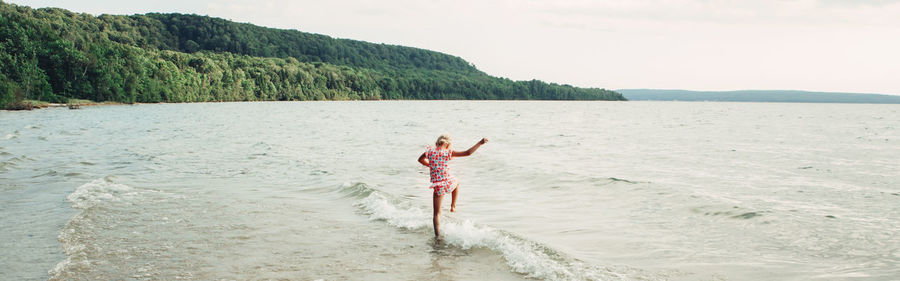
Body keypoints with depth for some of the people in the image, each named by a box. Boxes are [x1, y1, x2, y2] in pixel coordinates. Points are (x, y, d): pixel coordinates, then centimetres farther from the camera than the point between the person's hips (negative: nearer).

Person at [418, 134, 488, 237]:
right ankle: (453, 206, 42)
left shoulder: (430, 151, -1)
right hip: (449, 183, -1)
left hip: (438, 186, 1)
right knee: (456, 183, 39)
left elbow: (420, 159, 19)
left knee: (437, 214, 12)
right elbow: (468, 153, -11)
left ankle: (437, 236, 7)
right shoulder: (448, 153, -8)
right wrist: (480, 143, -4)